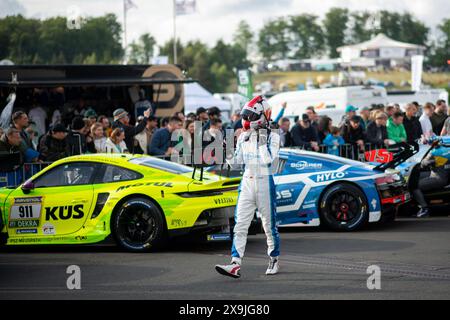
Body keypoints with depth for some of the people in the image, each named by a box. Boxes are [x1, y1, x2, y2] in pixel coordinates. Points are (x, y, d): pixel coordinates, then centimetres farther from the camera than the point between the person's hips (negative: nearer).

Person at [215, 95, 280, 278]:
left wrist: (263, 142, -19)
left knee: (269, 225, 6)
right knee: (240, 225, -6)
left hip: (265, 182, -4)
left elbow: (269, 160, -19)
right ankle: (235, 264, -13)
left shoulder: (272, 137, -5)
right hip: (247, 182, 4)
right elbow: (238, 160, 12)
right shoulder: (244, 137, 10)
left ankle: (274, 260, 24)